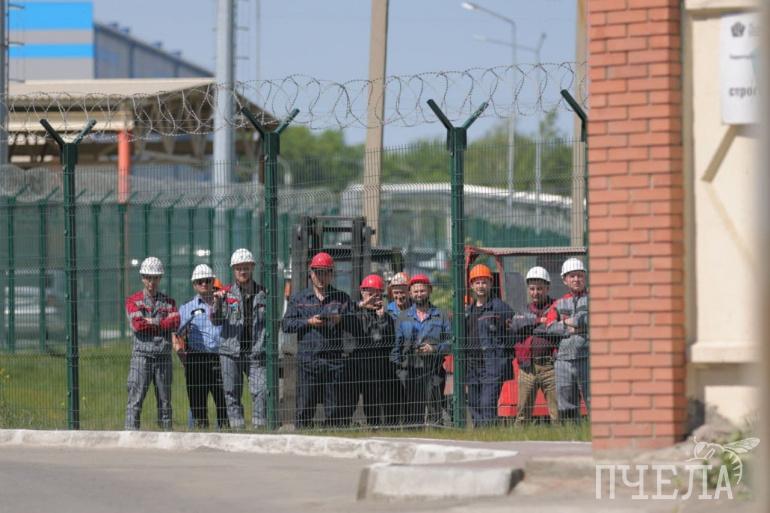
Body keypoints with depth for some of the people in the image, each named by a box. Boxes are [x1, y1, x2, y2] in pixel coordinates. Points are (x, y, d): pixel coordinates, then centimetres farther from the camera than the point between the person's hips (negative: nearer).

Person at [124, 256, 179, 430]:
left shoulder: (169, 302, 14)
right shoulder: (133, 300, 6)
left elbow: (175, 323, -4)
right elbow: (137, 325, -10)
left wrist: (151, 323, -10)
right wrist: (164, 323, -5)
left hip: (164, 356, 3)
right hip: (142, 355, -3)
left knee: (165, 401, 7)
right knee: (135, 399, -9)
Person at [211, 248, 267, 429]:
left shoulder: (262, 293, 9)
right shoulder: (226, 293, 6)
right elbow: (216, 321, -2)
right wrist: (217, 303, -19)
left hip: (256, 352, 0)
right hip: (230, 352, 0)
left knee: (261, 391, -10)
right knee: (232, 394, 1)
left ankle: (260, 427, -6)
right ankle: (237, 427, 6)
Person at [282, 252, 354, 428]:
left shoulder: (342, 298, 14)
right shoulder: (298, 298, 14)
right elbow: (287, 324, 5)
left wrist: (340, 320, -12)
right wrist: (308, 322, -8)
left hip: (335, 360, 0)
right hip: (307, 359, 0)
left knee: (336, 407, -1)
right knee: (304, 407, -3)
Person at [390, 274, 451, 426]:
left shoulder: (440, 316, 11)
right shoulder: (403, 317, 15)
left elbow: (450, 342, 7)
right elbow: (397, 345, 11)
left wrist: (435, 349, -10)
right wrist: (396, 366, 1)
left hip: (434, 369, -1)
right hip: (410, 370, 1)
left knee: (434, 409, -6)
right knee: (411, 411, -1)